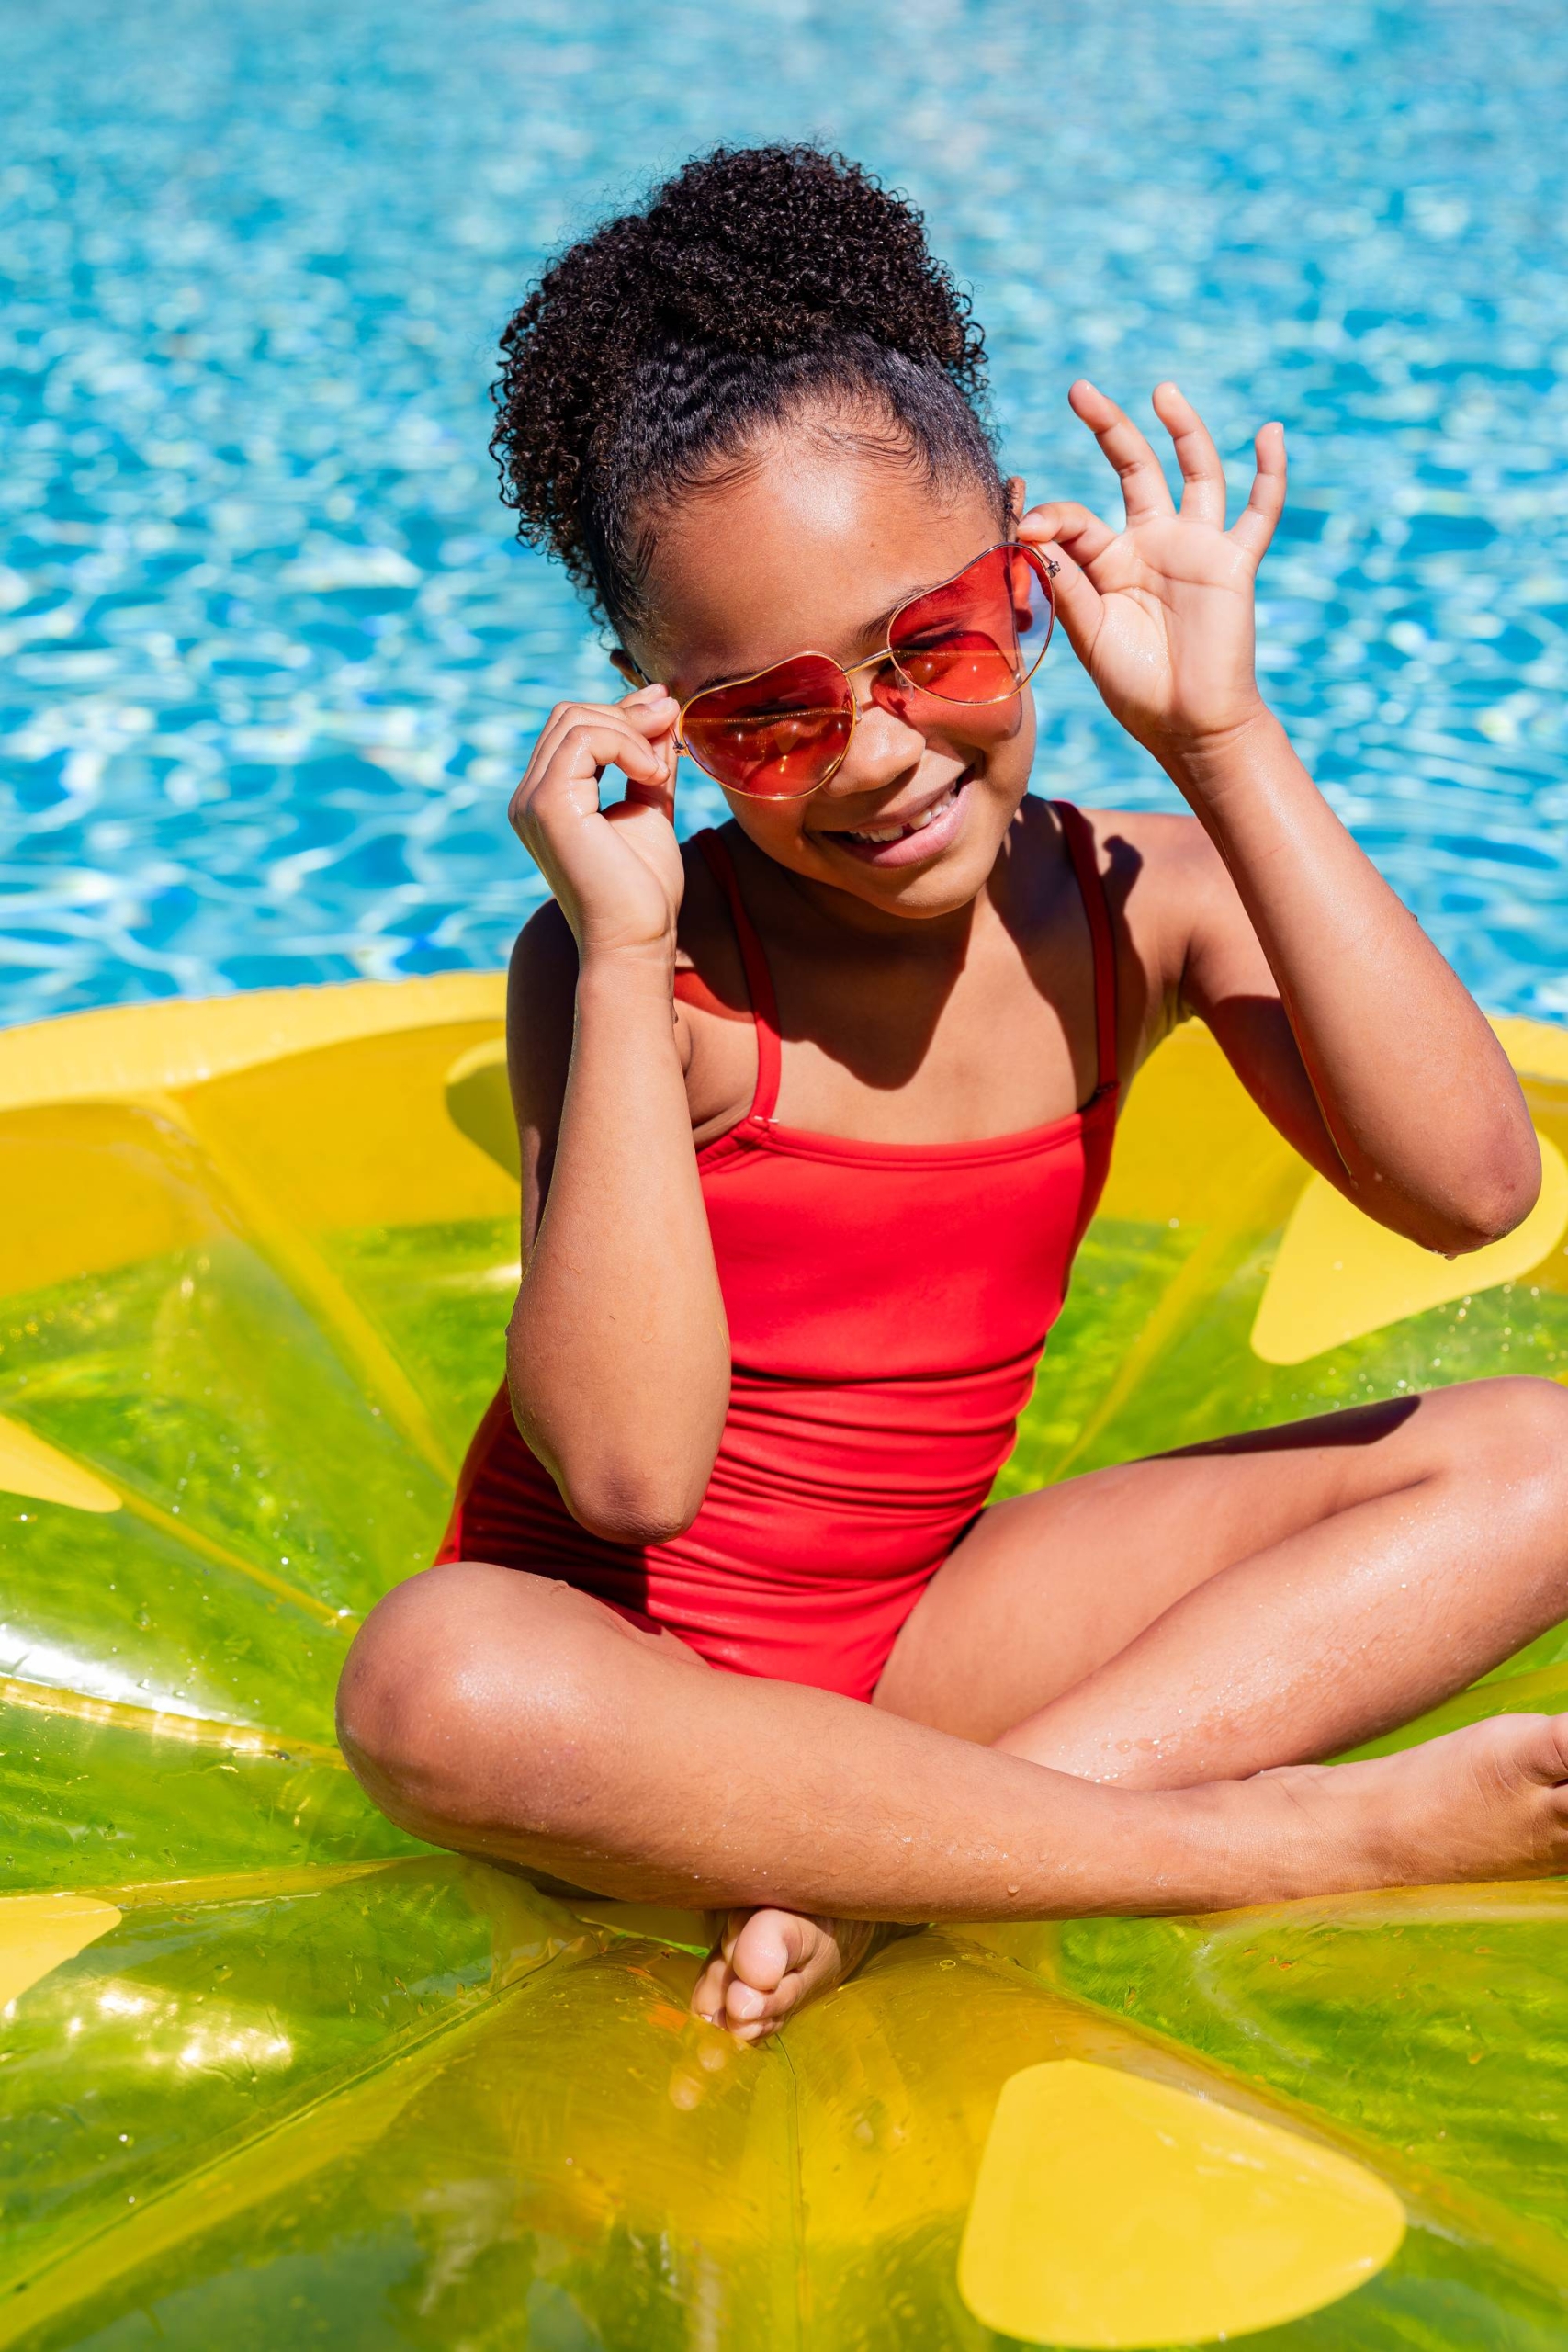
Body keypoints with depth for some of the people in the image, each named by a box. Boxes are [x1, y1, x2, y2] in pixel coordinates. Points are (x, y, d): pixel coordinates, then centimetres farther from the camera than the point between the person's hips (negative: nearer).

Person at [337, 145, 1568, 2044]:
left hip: (920, 1640, 4)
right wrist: (621, 960, -27)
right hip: (618, 1661, -3)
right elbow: (629, 1471, -27)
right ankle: (1313, 1830, -28)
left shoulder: (1136, 903, -5)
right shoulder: (641, 970, -15)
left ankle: (900, 1863, -24)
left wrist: (1223, 742, -19)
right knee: (438, 1691, -39)